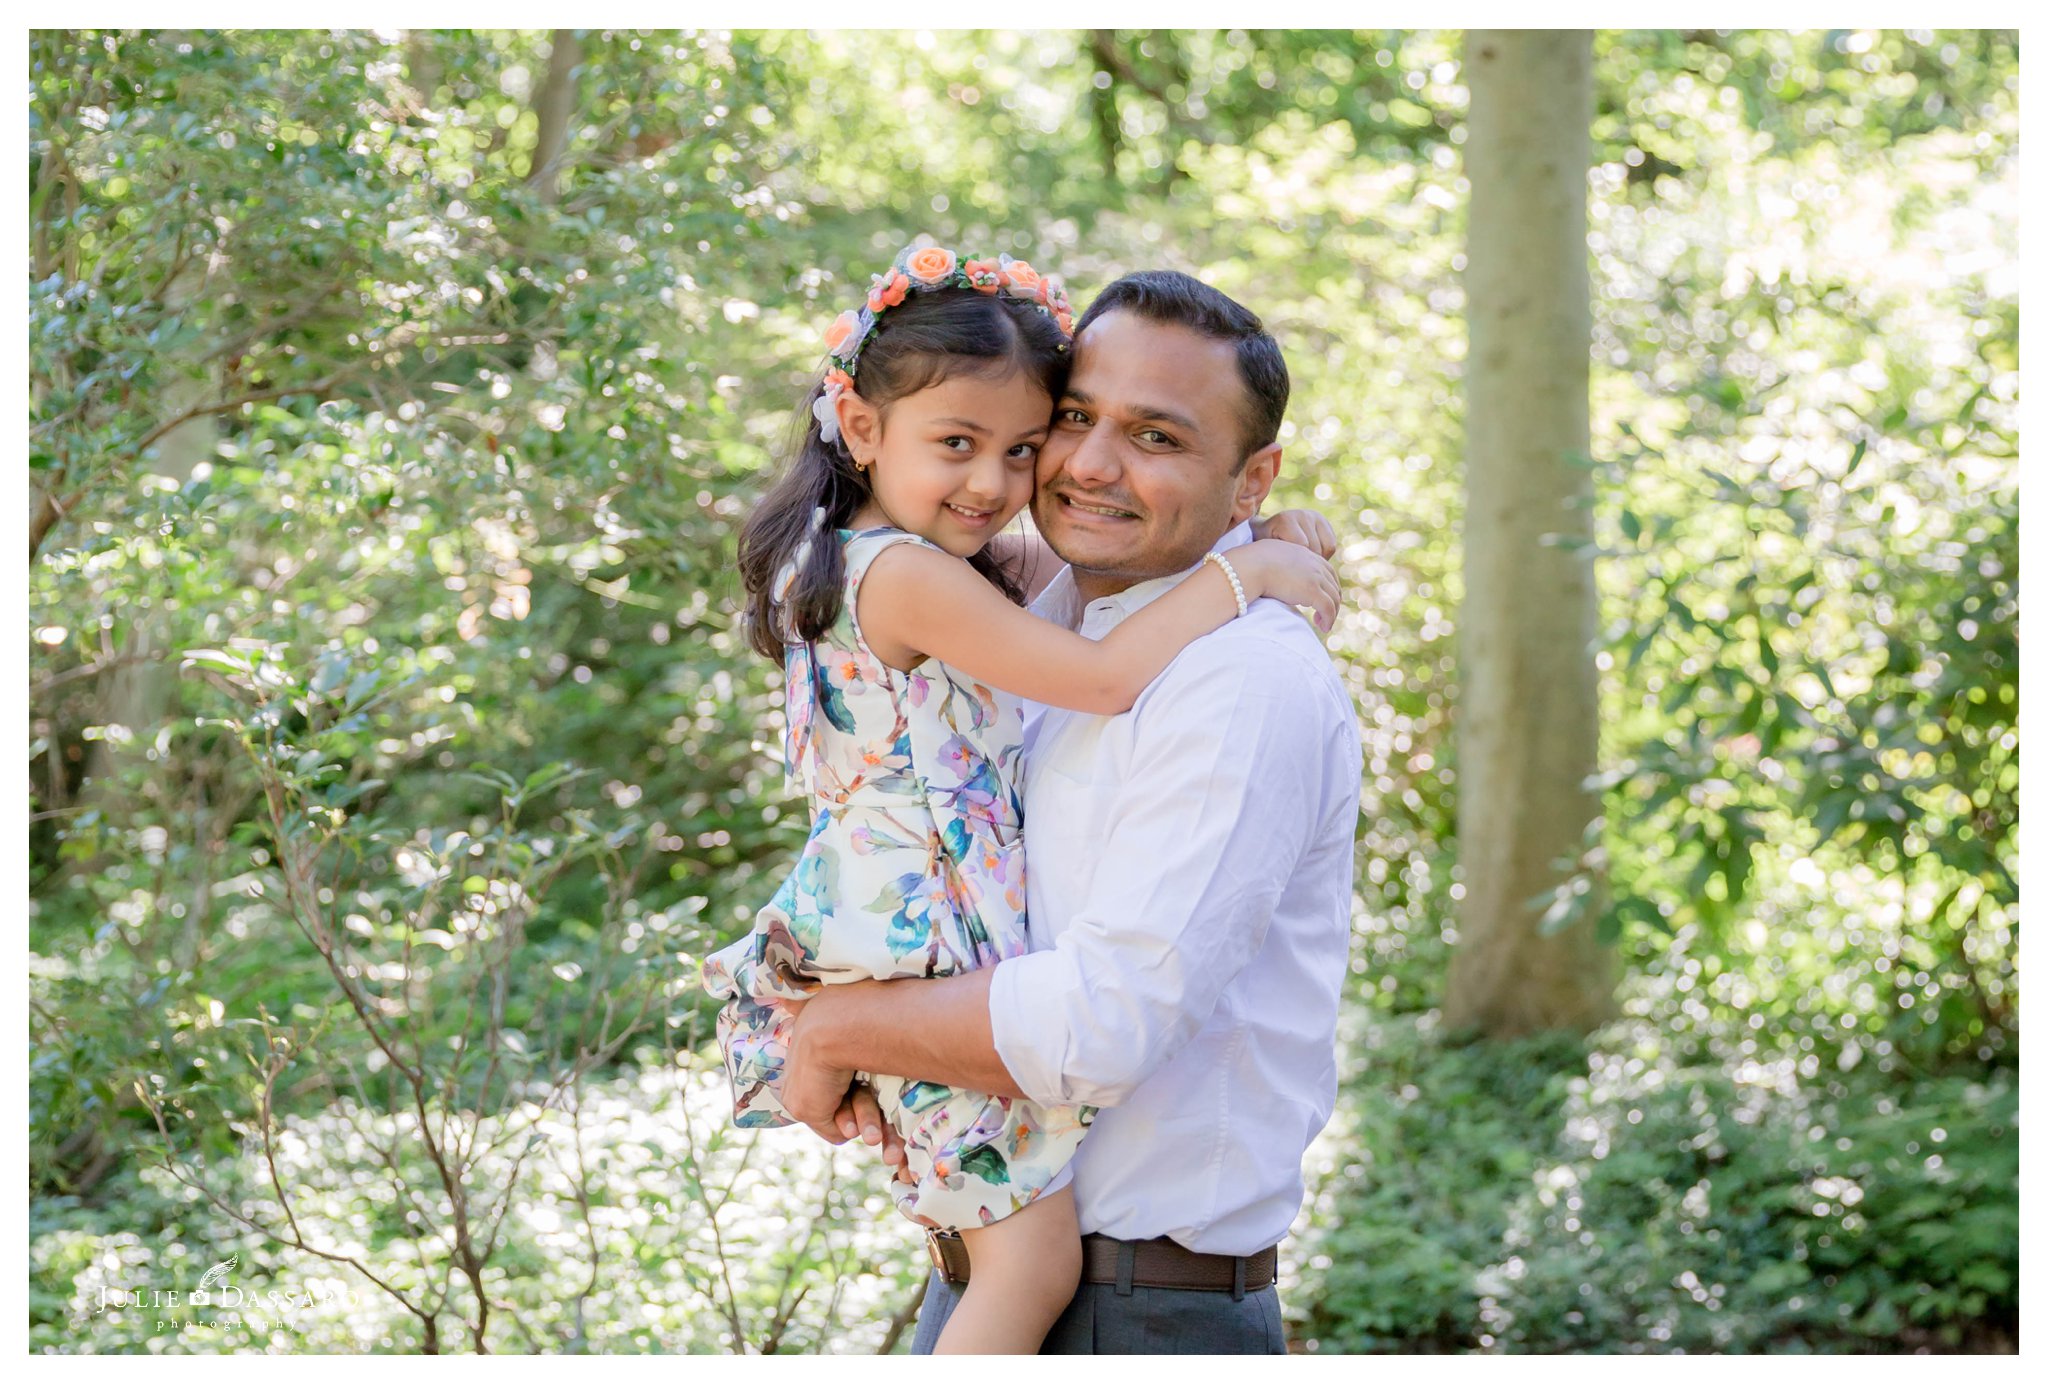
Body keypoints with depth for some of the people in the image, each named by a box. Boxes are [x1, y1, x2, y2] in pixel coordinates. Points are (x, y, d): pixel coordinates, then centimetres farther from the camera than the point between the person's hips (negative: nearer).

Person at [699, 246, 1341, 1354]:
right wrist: (1248, 574, -16)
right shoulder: (909, 576, -20)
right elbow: (1104, 678, -27)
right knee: (1034, 1264, -8)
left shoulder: (847, 558, 12)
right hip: (932, 960, -10)